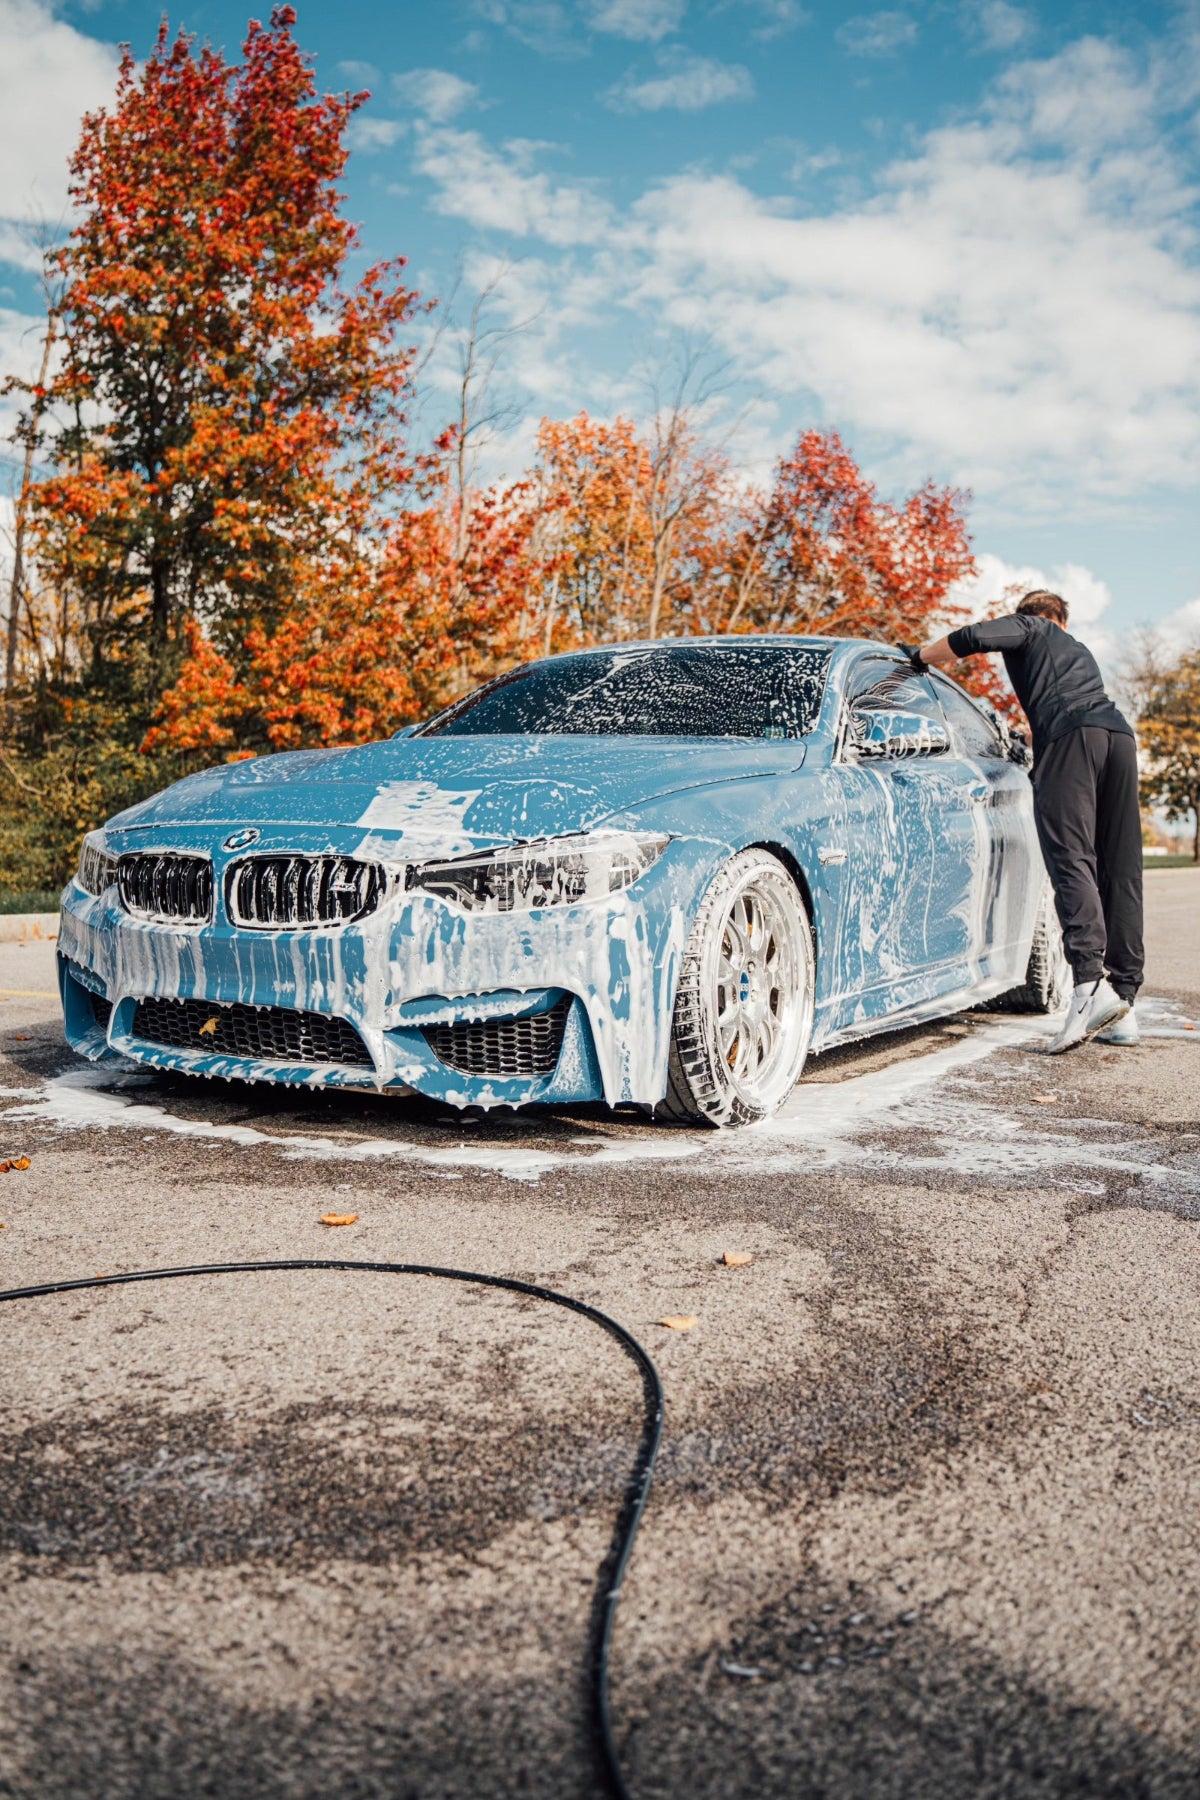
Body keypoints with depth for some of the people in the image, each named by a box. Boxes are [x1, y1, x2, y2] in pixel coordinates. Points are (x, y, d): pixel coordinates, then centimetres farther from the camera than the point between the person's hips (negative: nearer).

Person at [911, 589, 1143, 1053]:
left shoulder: (1028, 628, 20)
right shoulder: (1080, 650, 39)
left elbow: (973, 637, 2)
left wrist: (920, 655, 17)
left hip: (1070, 734, -6)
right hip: (1120, 732, 6)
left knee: (1072, 859, -17)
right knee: (1122, 872, 2)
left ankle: (1091, 982, -35)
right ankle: (1124, 1005, -1)